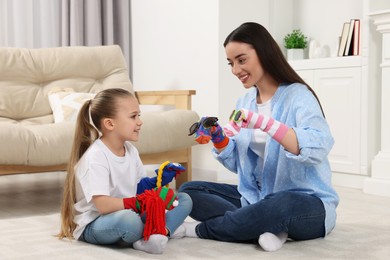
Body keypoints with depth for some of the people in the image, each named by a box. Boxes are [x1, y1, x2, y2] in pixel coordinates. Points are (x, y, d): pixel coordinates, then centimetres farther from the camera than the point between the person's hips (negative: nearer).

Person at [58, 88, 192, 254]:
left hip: (129, 212, 9)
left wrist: (157, 181, -8)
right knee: (129, 220, -43)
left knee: (184, 199, 2)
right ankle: (165, 229, -13)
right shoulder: (95, 157, -20)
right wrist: (136, 203, -39)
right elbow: (102, 205, -29)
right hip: (94, 225, -9)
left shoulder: (130, 150, 7)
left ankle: (162, 230, -23)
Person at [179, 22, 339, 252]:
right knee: (189, 191, -4)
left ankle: (201, 230, -17)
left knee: (282, 206, -41)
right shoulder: (245, 101, 8)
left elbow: (318, 147, -32)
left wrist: (262, 122, -40)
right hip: (256, 197, 7)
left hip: (306, 204, -7)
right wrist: (217, 138, -8)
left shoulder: (298, 95, -12)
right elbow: (236, 164, 12)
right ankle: (266, 228, -23)